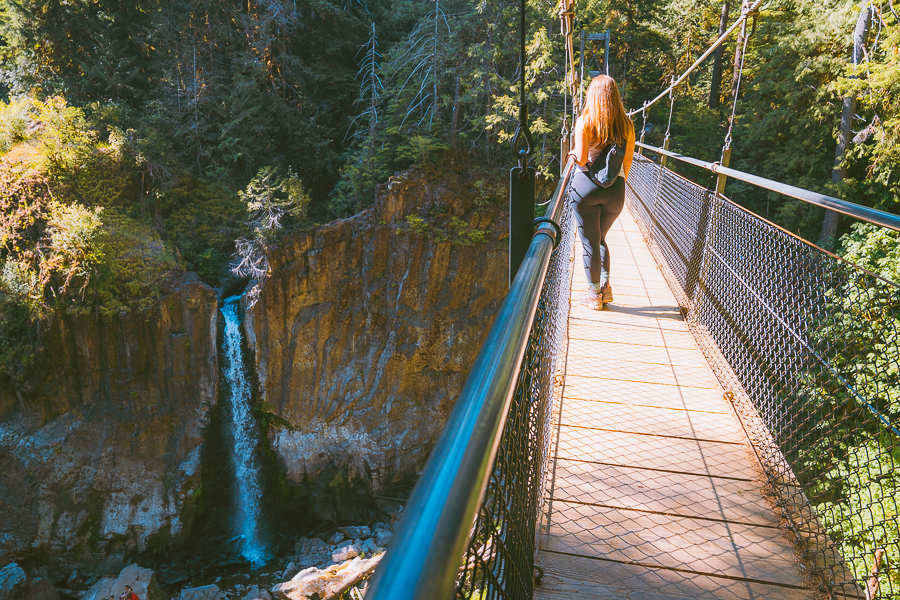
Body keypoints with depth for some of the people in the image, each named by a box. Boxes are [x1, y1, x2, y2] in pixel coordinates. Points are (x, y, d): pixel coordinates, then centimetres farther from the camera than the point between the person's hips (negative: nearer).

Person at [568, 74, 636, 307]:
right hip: (615, 189, 4)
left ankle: (595, 293, 14)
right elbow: (627, 163, 7)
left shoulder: (584, 122, -7)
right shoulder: (627, 125, 3)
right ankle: (606, 286, 16)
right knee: (600, 238, 23)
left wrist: (572, 153, 8)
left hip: (587, 186, -3)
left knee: (590, 242, 8)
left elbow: (581, 159, -13)